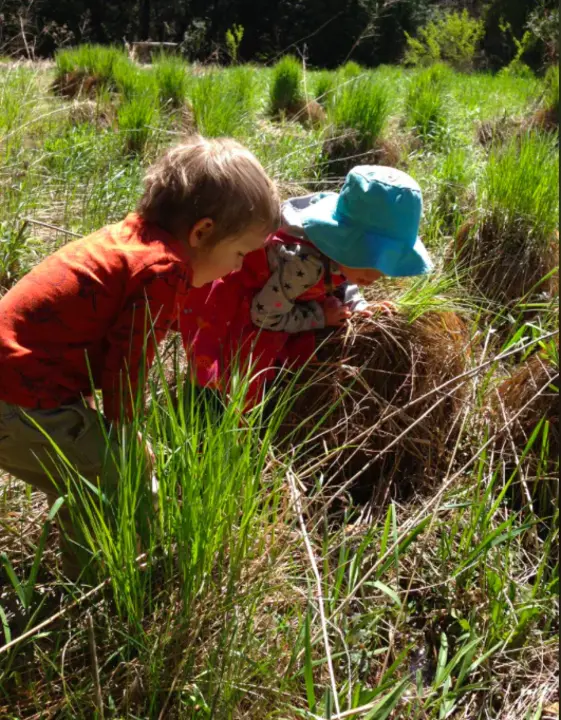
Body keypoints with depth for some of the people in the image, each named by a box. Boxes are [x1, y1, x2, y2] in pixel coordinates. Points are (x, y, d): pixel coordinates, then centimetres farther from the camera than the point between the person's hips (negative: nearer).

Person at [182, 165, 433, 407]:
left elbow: (342, 284, 6)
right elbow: (266, 315, -31)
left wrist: (358, 307, -12)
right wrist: (320, 316, -23)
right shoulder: (305, 263, -44)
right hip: (233, 304, -8)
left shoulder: (342, 255, -20)